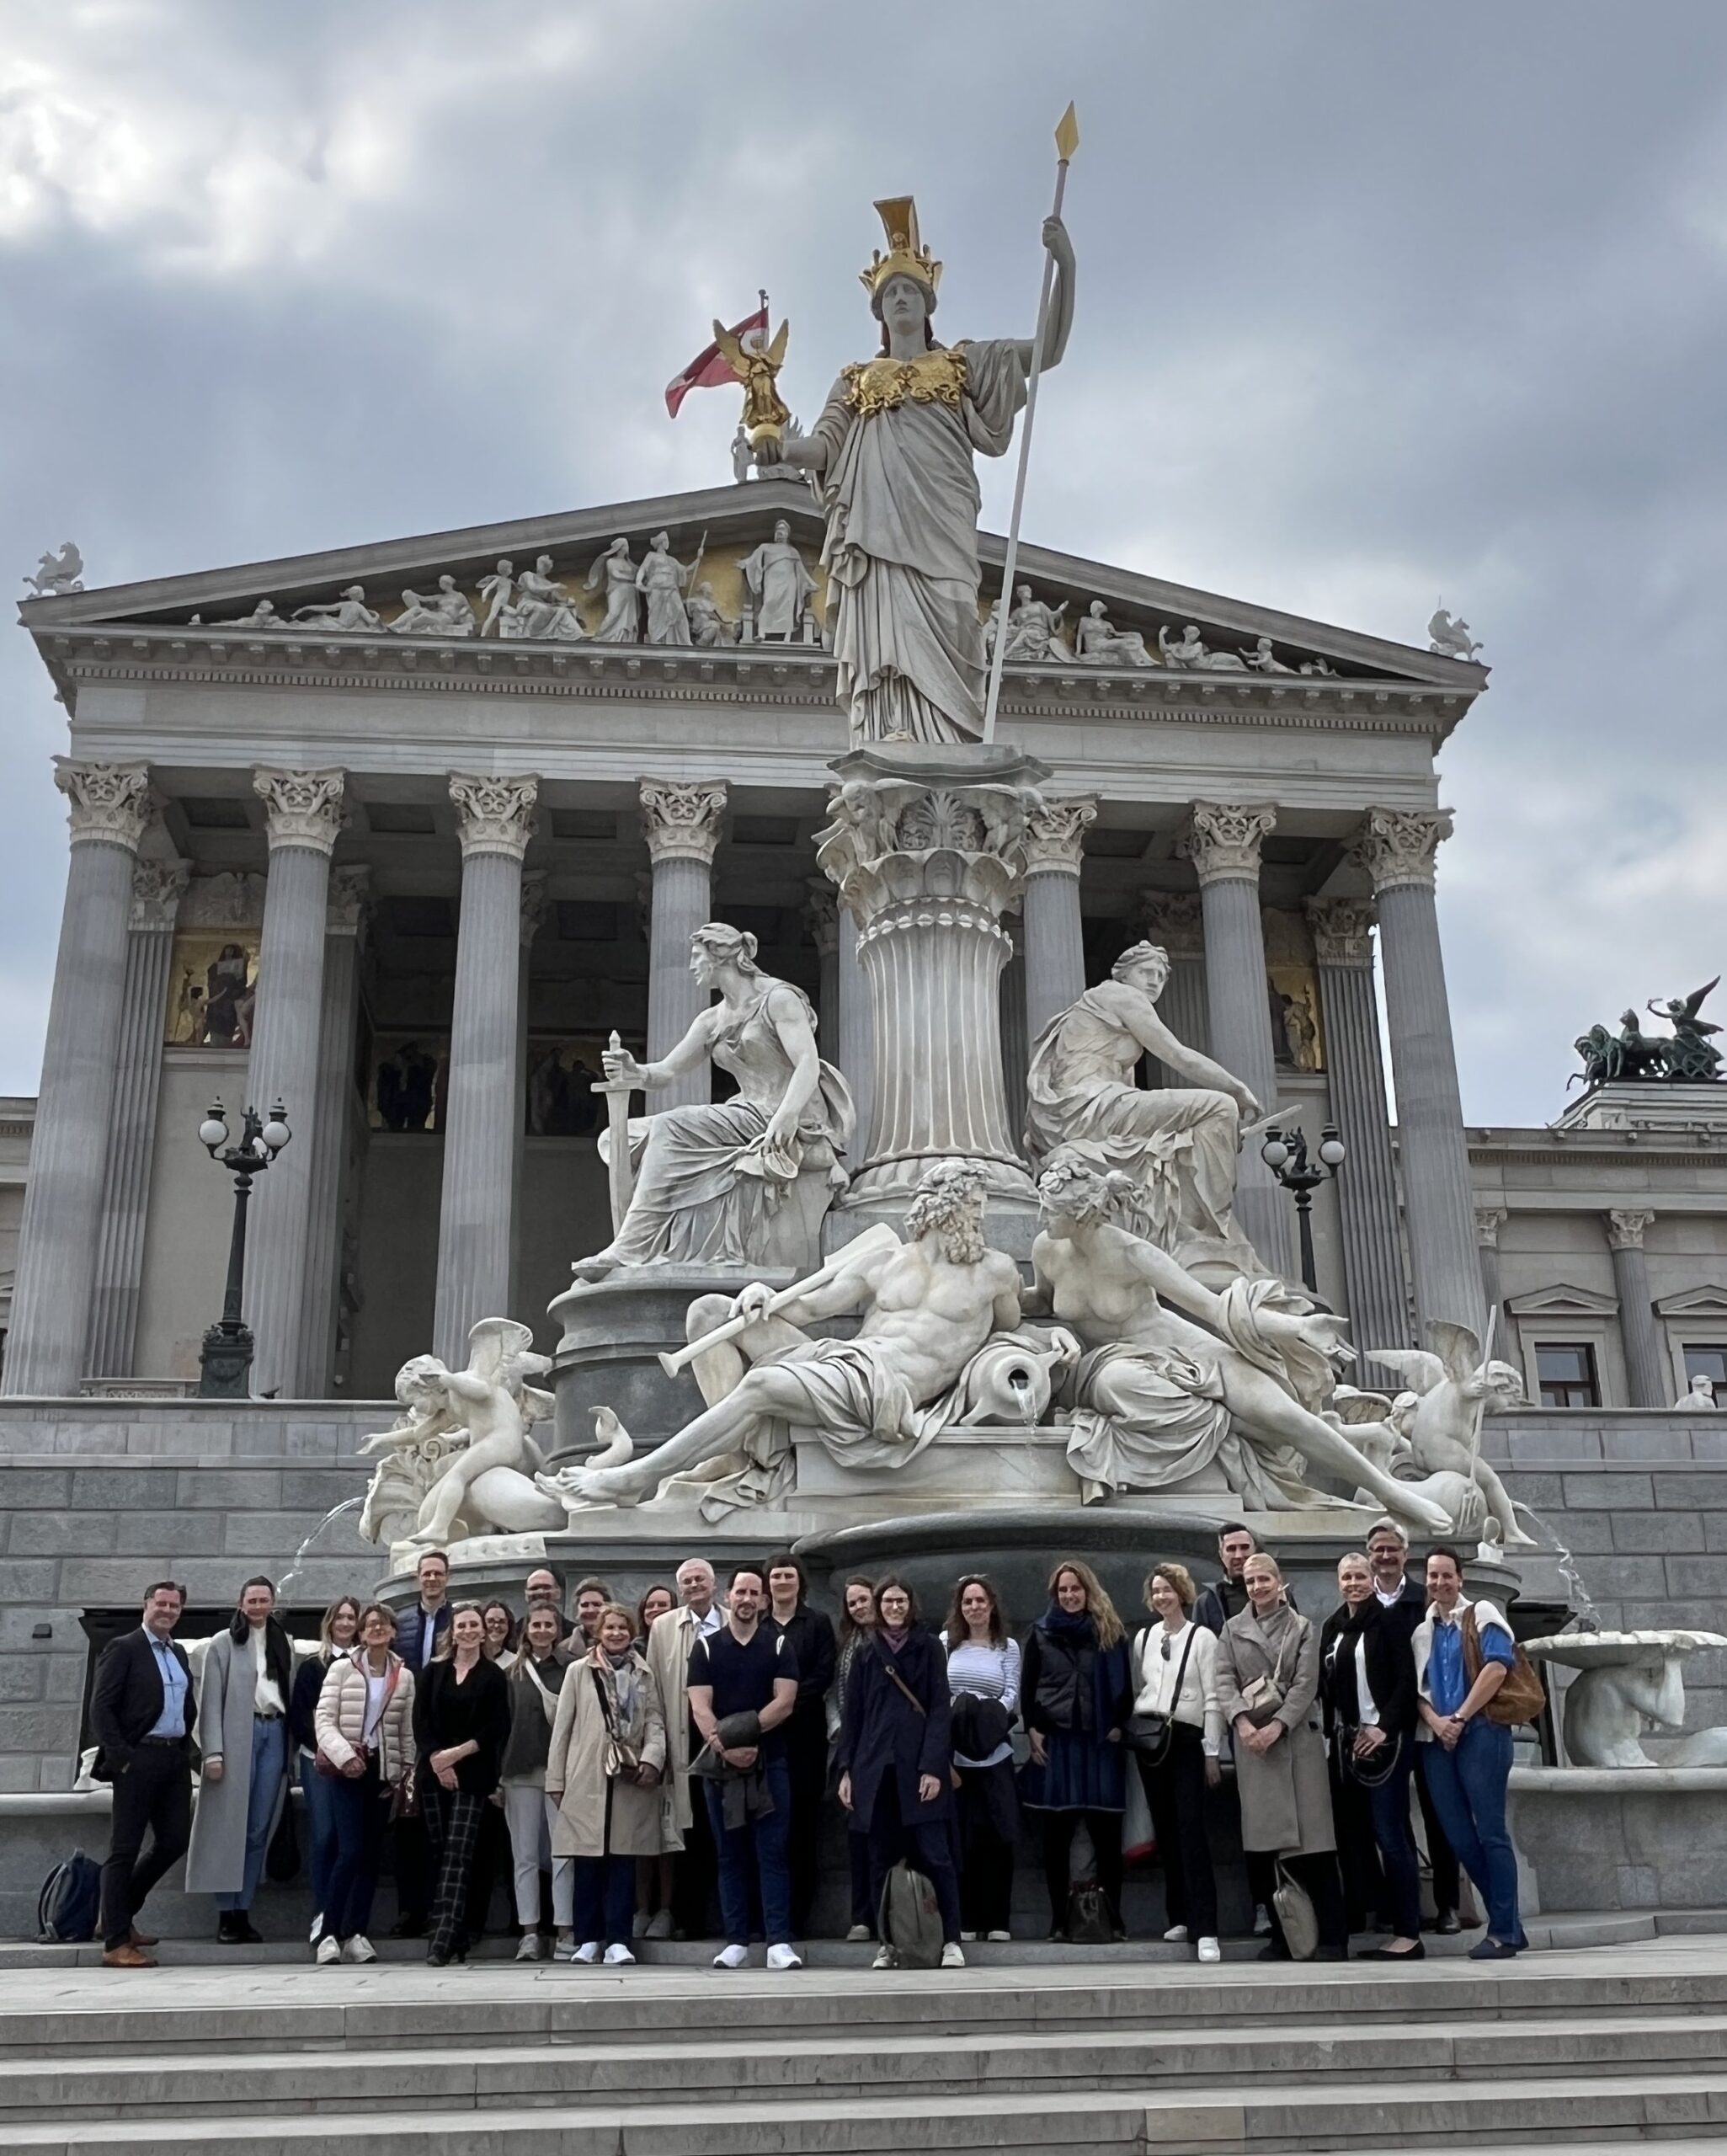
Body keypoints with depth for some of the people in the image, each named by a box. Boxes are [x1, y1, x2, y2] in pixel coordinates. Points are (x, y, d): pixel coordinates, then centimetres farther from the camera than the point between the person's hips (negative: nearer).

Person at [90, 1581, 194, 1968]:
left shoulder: (179, 1653, 17)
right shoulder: (123, 1648, -4)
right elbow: (101, 1707, -9)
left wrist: (186, 1749, 10)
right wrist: (119, 1757, -16)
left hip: (175, 1758, 7)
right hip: (139, 1758, -7)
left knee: (175, 1841, 7)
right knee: (125, 1848, -1)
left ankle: (120, 1913, 26)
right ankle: (116, 1943, 4)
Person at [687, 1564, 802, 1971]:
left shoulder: (779, 1646, 5)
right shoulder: (706, 1648, 6)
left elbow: (784, 1702, -5)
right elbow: (700, 1708, -4)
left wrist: (741, 1731, -16)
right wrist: (726, 1747, -19)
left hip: (769, 1762, -1)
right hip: (720, 1764, 1)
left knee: (773, 1853, -4)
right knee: (730, 1854, 6)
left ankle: (779, 1942, -5)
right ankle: (736, 1942, 11)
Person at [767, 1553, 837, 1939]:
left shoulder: (818, 1622, 9)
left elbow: (824, 1673, 0)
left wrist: (789, 1702, -10)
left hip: (804, 1732, -1)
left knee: (803, 1824, -2)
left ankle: (798, 1917, 3)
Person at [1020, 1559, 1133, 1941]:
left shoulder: (1110, 1633, 7)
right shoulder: (1041, 1633, 8)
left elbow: (1123, 1683, 7)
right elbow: (1027, 1687, 8)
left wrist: (1118, 1725, -4)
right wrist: (1033, 1731, -1)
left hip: (1100, 1742, 0)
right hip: (1054, 1741, 1)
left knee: (1106, 1834, 1)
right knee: (1055, 1835, 2)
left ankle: (1113, 1917, 8)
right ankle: (1059, 1919, 8)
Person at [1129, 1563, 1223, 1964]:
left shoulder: (1202, 1638, -2)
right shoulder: (1143, 1638, 11)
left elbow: (1212, 1699, -4)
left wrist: (1213, 1753, -7)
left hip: (1186, 1739, -4)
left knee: (1191, 1830, -12)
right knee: (1165, 1830, 8)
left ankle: (1204, 1929, -14)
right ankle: (1179, 1917, 17)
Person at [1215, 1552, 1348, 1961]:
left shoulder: (1302, 1628, 8)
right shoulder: (1232, 1630, 14)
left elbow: (1306, 1684, -1)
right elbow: (1224, 1681, 3)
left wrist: (1277, 1725, -14)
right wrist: (1241, 1720, -14)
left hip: (1295, 1737, -2)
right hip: (1251, 1740, 2)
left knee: (1311, 1838, -7)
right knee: (1261, 1841, 0)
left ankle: (1333, 1938, -3)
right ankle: (1279, 1935, 9)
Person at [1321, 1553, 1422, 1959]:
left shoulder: (1388, 1622, -4)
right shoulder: (1333, 1627, 14)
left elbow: (1406, 1679, -9)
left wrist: (1385, 1728, -15)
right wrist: (1333, 1733, 4)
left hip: (1384, 1739, -6)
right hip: (1345, 1742, 6)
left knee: (1390, 1834, -7)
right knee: (1353, 1833, 6)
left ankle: (1409, 1934, -3)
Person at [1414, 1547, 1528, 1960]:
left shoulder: (1481, 1613, 2)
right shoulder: (1421, 1628, 18)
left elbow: (1497, 1666, -11)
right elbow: (1418, 1685, 13)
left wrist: (1460, 1718, -13)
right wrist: (1435, 1721, -6)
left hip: (1480, 1732, -6)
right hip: (1435, 1739, 6)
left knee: (1490, 1832, -6)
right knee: (1458, 1837, 4)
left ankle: (1503, 1932, 0)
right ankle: (1508, 1923, 15)